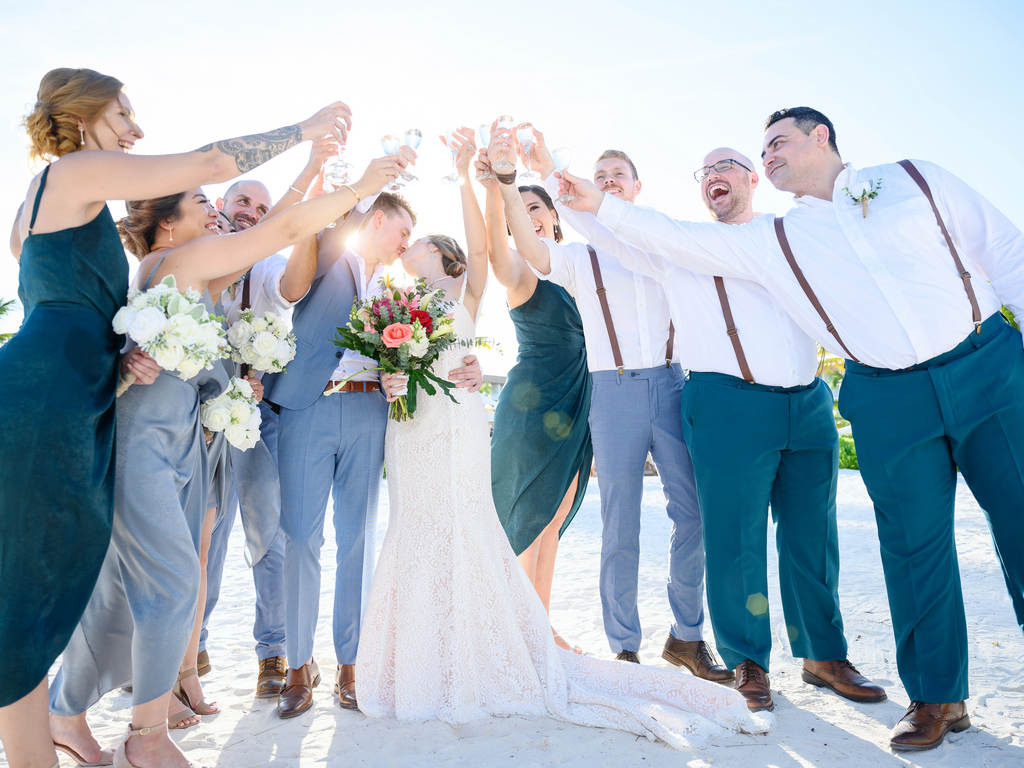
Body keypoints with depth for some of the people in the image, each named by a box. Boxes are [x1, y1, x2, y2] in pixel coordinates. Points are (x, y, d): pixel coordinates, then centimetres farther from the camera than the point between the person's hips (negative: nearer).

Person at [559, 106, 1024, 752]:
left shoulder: (916, 179, 8)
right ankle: (936, 698, 17)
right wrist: (601, 205, 1)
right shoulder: (774, 240, 9)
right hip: (890, 401, 0)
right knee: (915, 545, 1)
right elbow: (678, 240, 6)